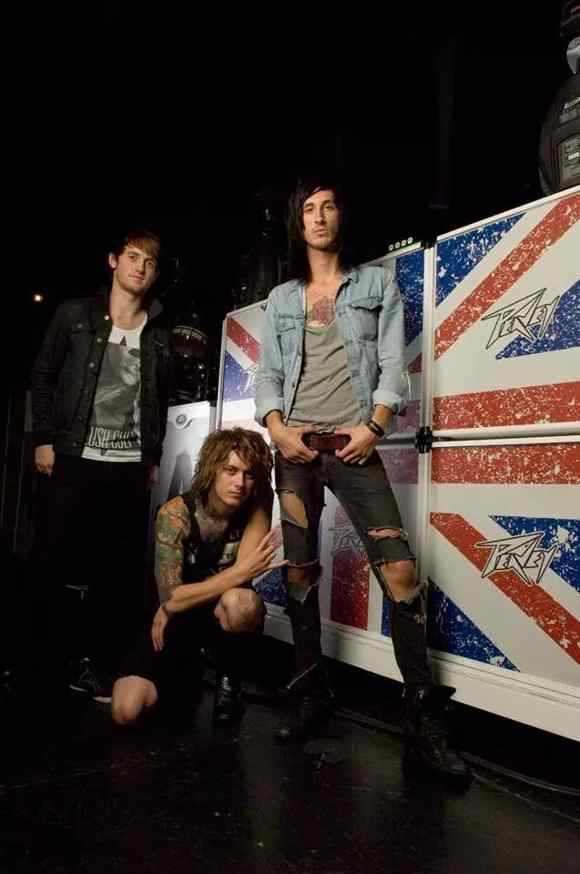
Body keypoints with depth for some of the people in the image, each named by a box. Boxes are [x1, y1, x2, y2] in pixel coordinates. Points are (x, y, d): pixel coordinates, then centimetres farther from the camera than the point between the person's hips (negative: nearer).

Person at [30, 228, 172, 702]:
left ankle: (96, 664, 17)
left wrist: (153, 457, 7)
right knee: (55, 558, 1)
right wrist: (43, 439, -4)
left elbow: (160, 401, 13)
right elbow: (43, 377, 4)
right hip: (72, 459, -1)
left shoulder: (160, 333, 11)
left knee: (121, 572, 3)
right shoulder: (75, 314, 5)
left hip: (130, 467, 2)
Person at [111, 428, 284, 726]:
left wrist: (173, 605, -20)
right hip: (175, 620, 0)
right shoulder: (176, 514, -21)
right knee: (126, 711, -17)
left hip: (226, 616, 0)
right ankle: (188, 666, 16)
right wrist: (241, 572, -30)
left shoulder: (258, 504, -16)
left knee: (242, 602, -36)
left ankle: (228, 676, -3)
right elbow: (170, 599, -25)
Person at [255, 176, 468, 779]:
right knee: (299, 572, 6)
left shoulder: (377, 284, 11)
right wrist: (277, 429, -7)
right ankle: (311, 696, 21)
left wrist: (374, 427, -13)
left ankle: (423, 721, -3)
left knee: (399, 571, -14)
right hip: (295, 448, 3)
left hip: (353, 446, -3)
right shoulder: (281, 299, 16)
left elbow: (393, 364, 2)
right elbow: (267, 376, 11)